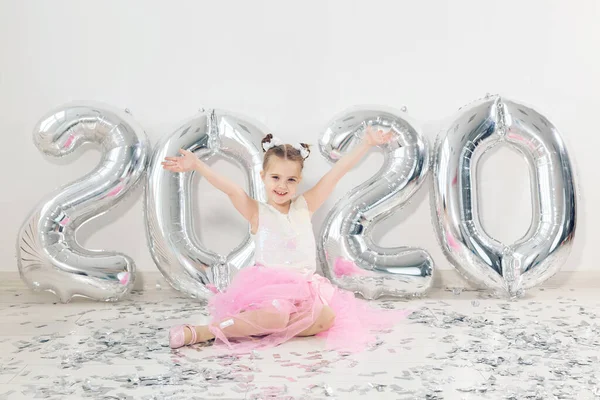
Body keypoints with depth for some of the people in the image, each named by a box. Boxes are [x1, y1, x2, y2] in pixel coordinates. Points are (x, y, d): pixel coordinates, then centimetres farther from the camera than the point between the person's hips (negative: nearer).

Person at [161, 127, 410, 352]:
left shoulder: (305, 206, 9)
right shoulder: (256, 212, 1)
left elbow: (337, 172, 5)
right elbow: (229, 188, -15)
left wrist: (367, 144, 2)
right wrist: (196, 165, -30)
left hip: (304, 287, 5)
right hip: (268, 286, -4)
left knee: (327, 317, -25)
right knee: (276, 316, -36)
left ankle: (255, 329, -18)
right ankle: (202, 332, -26)